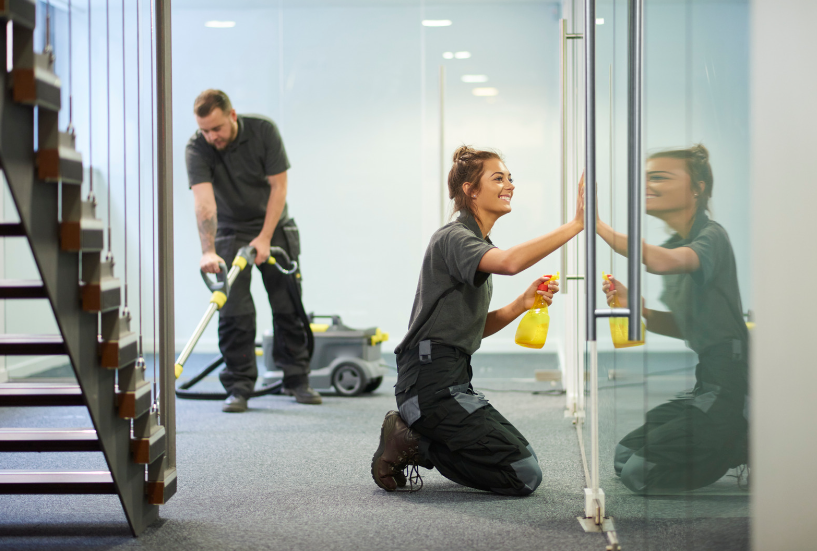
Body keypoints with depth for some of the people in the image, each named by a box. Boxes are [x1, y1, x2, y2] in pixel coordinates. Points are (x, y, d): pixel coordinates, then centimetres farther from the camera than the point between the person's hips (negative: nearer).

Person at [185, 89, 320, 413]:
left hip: (274, 228, 1)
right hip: (231, 232, -1)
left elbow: (278, 185, -15)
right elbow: (204, 201, -32)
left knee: (289, 306, 3)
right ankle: (239, 387, -2)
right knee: (234, 310, -8)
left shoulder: (263, 131, -18)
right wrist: (208, 251, -44)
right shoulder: (196, 149, -21)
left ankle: (296, 379, 14)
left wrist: (265, 238, -19)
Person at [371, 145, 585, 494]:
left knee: (523, 462, 17)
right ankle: (411, 444, -5)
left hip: (452, 380, 10)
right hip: (431, 380, -10)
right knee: (524, 475, -12)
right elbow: (509, 262, -34)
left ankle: (415, 441, 10)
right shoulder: (453, 237, -11)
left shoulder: (477, 243, 20)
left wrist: (522, 304, 2)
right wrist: (576, 225, -33)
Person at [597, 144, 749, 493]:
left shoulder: (711, 236, -13)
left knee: (640, 473, -10)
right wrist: (634, 307, 1)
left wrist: (597, 225, -36)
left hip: (731, 383, -9)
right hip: (709, 382, 9)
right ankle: (737, 444, 15)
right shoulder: (674, 244, 14)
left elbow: (663, 262, -36)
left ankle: (753, 445, 1)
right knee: (625, 457, 15)